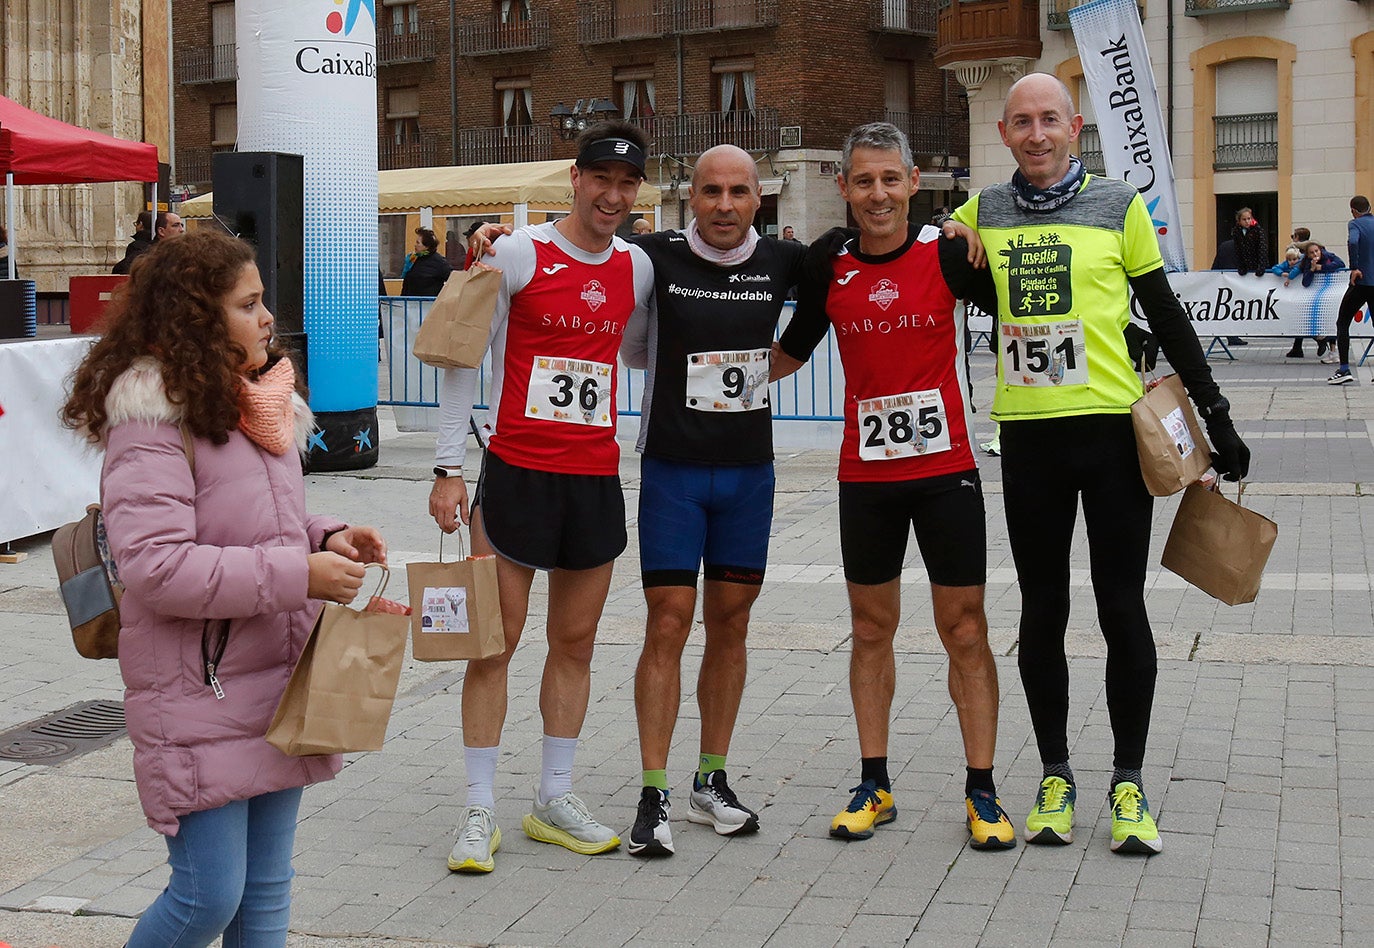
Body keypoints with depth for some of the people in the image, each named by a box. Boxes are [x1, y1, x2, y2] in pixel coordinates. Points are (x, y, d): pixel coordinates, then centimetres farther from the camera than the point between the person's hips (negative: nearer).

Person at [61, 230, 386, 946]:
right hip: (198, 696, -8)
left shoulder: (255, 408, 12)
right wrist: (298, 575, -24)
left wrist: (325, 540, 2)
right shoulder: (154, 423, -16)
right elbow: (154, 566, -25)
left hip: (275, 686, 8)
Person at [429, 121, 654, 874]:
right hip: (518, 472, -5)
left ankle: (554, 799, 23)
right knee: (495, 640, -1)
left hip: (597, 479, 5)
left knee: (575, 643, 11)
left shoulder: (636, 267, 8)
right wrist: (450, 467, -8)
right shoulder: (517, 254, -6)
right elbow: (462, 360, -3)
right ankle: (480, 811, 8)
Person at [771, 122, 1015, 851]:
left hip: (946, 469, -2)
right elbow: (786, 356, 16)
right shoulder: (828, 268, 2)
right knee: (870, 629, 10)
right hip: (865, 474, 3)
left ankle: (981, 791, 9)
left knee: (965, 631, 1)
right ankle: (874, 784, 20)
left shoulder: (948, 253, -6)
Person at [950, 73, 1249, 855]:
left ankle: (1130, 782, 13)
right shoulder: (981, 213, 6)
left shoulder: (1119, 205, 2)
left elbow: (1166, 316, 5)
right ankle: (1056, 776, 21)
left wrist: (1217, 416, 5)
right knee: (1042, 612, 8)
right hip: (1027, 433, 2)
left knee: (1122, 608, 1)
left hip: (1113, 425, -2)